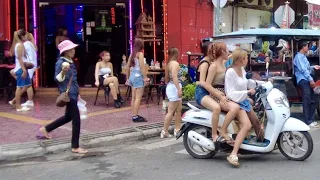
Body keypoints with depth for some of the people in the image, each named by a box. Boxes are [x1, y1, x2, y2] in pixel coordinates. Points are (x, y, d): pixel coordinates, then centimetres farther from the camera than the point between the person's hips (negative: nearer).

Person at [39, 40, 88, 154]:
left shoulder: (70, 62, 13)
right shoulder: (60, 62, -13)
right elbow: (57, 79, -14)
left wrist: (77, 93, 25)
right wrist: (63, 72, -34)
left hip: (73, 93, 10)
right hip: (68, 94, -10)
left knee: (68, 116, 22)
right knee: (76, 119, -7)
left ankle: (46, 129, 38)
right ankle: (75, 147, 2)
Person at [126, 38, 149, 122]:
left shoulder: (132, 54, 12)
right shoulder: (140, 54, -10)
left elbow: (127, 67, 15)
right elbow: (142, 67, -18)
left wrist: (128, 78, 22)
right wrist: (145, 77, -14)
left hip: (132, 76, 8)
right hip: (138, 76, -8)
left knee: (134, 97, 12)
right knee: (138, 97, -5)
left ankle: (134, 115, 18)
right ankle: (135, 116, -4)